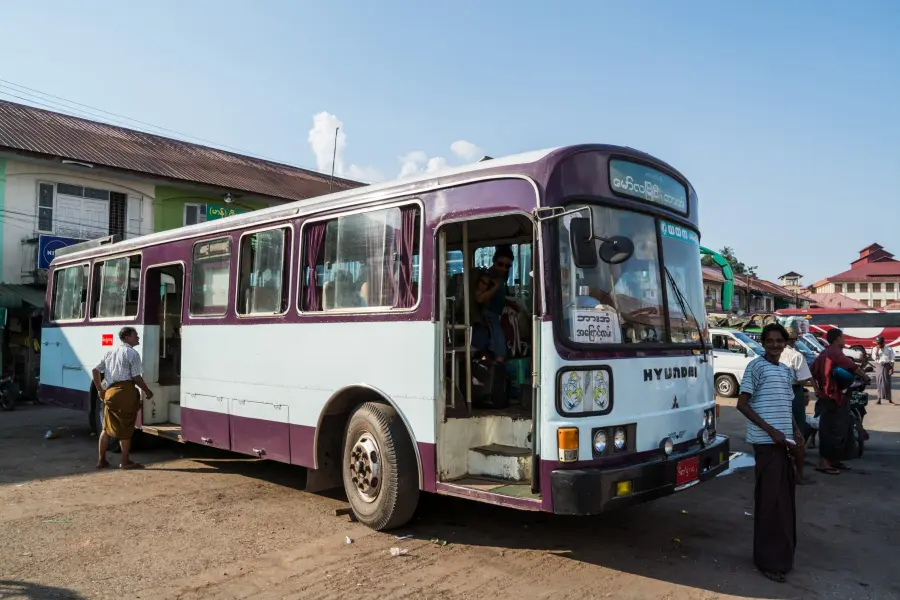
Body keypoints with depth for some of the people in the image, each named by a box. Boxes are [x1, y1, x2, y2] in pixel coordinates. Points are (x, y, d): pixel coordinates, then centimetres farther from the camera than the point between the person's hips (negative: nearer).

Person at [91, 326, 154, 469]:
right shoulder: (132, 353, -6)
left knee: (107, 427, 15)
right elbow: (137, 377, -10)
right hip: (125, 392, -7)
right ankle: (125, 462, 10)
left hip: (109, 392, 7)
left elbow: (95, 370, 15)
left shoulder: (111, 352, 17)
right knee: (125, 428, 2)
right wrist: (147, 391, 2)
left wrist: (99, 389, 16)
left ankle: (101, 460, 18)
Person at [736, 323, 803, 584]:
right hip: (766, 442, -7)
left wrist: (795, 430, 6)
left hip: (785, 441, 7)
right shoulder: (756, 366, -8)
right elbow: (742, 404, -12)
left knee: (786, 497, 13)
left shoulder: (787, 371, 15)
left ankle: (782, 551, 26)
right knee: (770, 499, -5)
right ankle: (770, 559, 3)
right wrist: (771, 430, -17)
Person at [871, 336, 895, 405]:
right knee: (879, 383, 1)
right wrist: (877, 349, -11)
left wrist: (892, 368, -8)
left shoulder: (889, 349, 0)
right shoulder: (875, 349, 6)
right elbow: (874, 358, -6)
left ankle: (889, 399, 6)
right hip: (878, 367, 2)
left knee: (887, 383, -2)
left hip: (886, 366, -2)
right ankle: (879, 399, 4)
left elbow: (892, 360, -1)